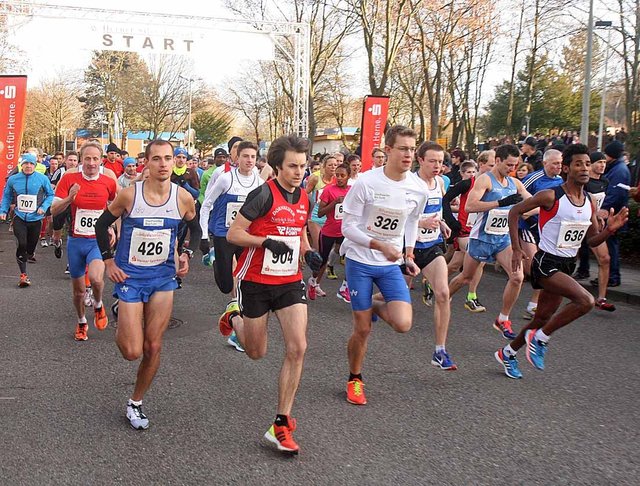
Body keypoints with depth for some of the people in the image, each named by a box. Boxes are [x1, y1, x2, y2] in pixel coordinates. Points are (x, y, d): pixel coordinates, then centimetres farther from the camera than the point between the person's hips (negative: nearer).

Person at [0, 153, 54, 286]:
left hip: (35, 218, 1)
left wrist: (44, 207, -9)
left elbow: (50, 195, 5)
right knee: (22, 244, -16)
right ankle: (23, 275, -9)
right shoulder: (13, 179, 0)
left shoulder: (42, 179, -5)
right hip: (19, 217, 0)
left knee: (31, 246, 10)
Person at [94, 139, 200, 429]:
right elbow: (102, 224, 2)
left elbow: (195, 229, 14)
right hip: (130, 276, -2)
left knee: (153, 347, 4)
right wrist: (108, 261, -2)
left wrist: (186, 255, 0)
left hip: (163, 277, 2)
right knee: (132, 352, -5)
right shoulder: (130, 194, -13)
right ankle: (119, 328, 31)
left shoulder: (183, 198, -6)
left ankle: (136, 403, 25)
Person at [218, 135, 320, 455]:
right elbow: (233, 234, -14)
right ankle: (235, 316, 45)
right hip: (256, 281, -4)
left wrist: (309, 253, 1)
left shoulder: (304, 198, 6)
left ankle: (281, 425, 1)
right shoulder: (264, 194, -14)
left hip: (290, 282, 5)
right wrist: (267, 242, -26)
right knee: (256, 353, 10)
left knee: (297, 348, -10)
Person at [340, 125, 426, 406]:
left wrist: (409, 256, 9)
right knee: (362, 329, 2)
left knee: (403, 324, -14)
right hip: (360, 261, -3)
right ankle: (354, 380, 28)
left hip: (391, 265, 3)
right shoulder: (366, 182, -17)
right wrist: (380, 246, -25)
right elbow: (348, 227, -14)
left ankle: (375, 307, 20)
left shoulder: (418, 189, -4)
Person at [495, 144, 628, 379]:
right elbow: (515, 212, -8)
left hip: (567, 266, 8)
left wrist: (610, 229, -8)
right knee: (586, 301, -25)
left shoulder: (589, 203, 5)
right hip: (546, 263, -7)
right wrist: (516, 249, -13)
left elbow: (592, 241, 13)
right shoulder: (551, 196, -15)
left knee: (542, 318, 14)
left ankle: (507, 353, 34)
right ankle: (540, 338, -6)